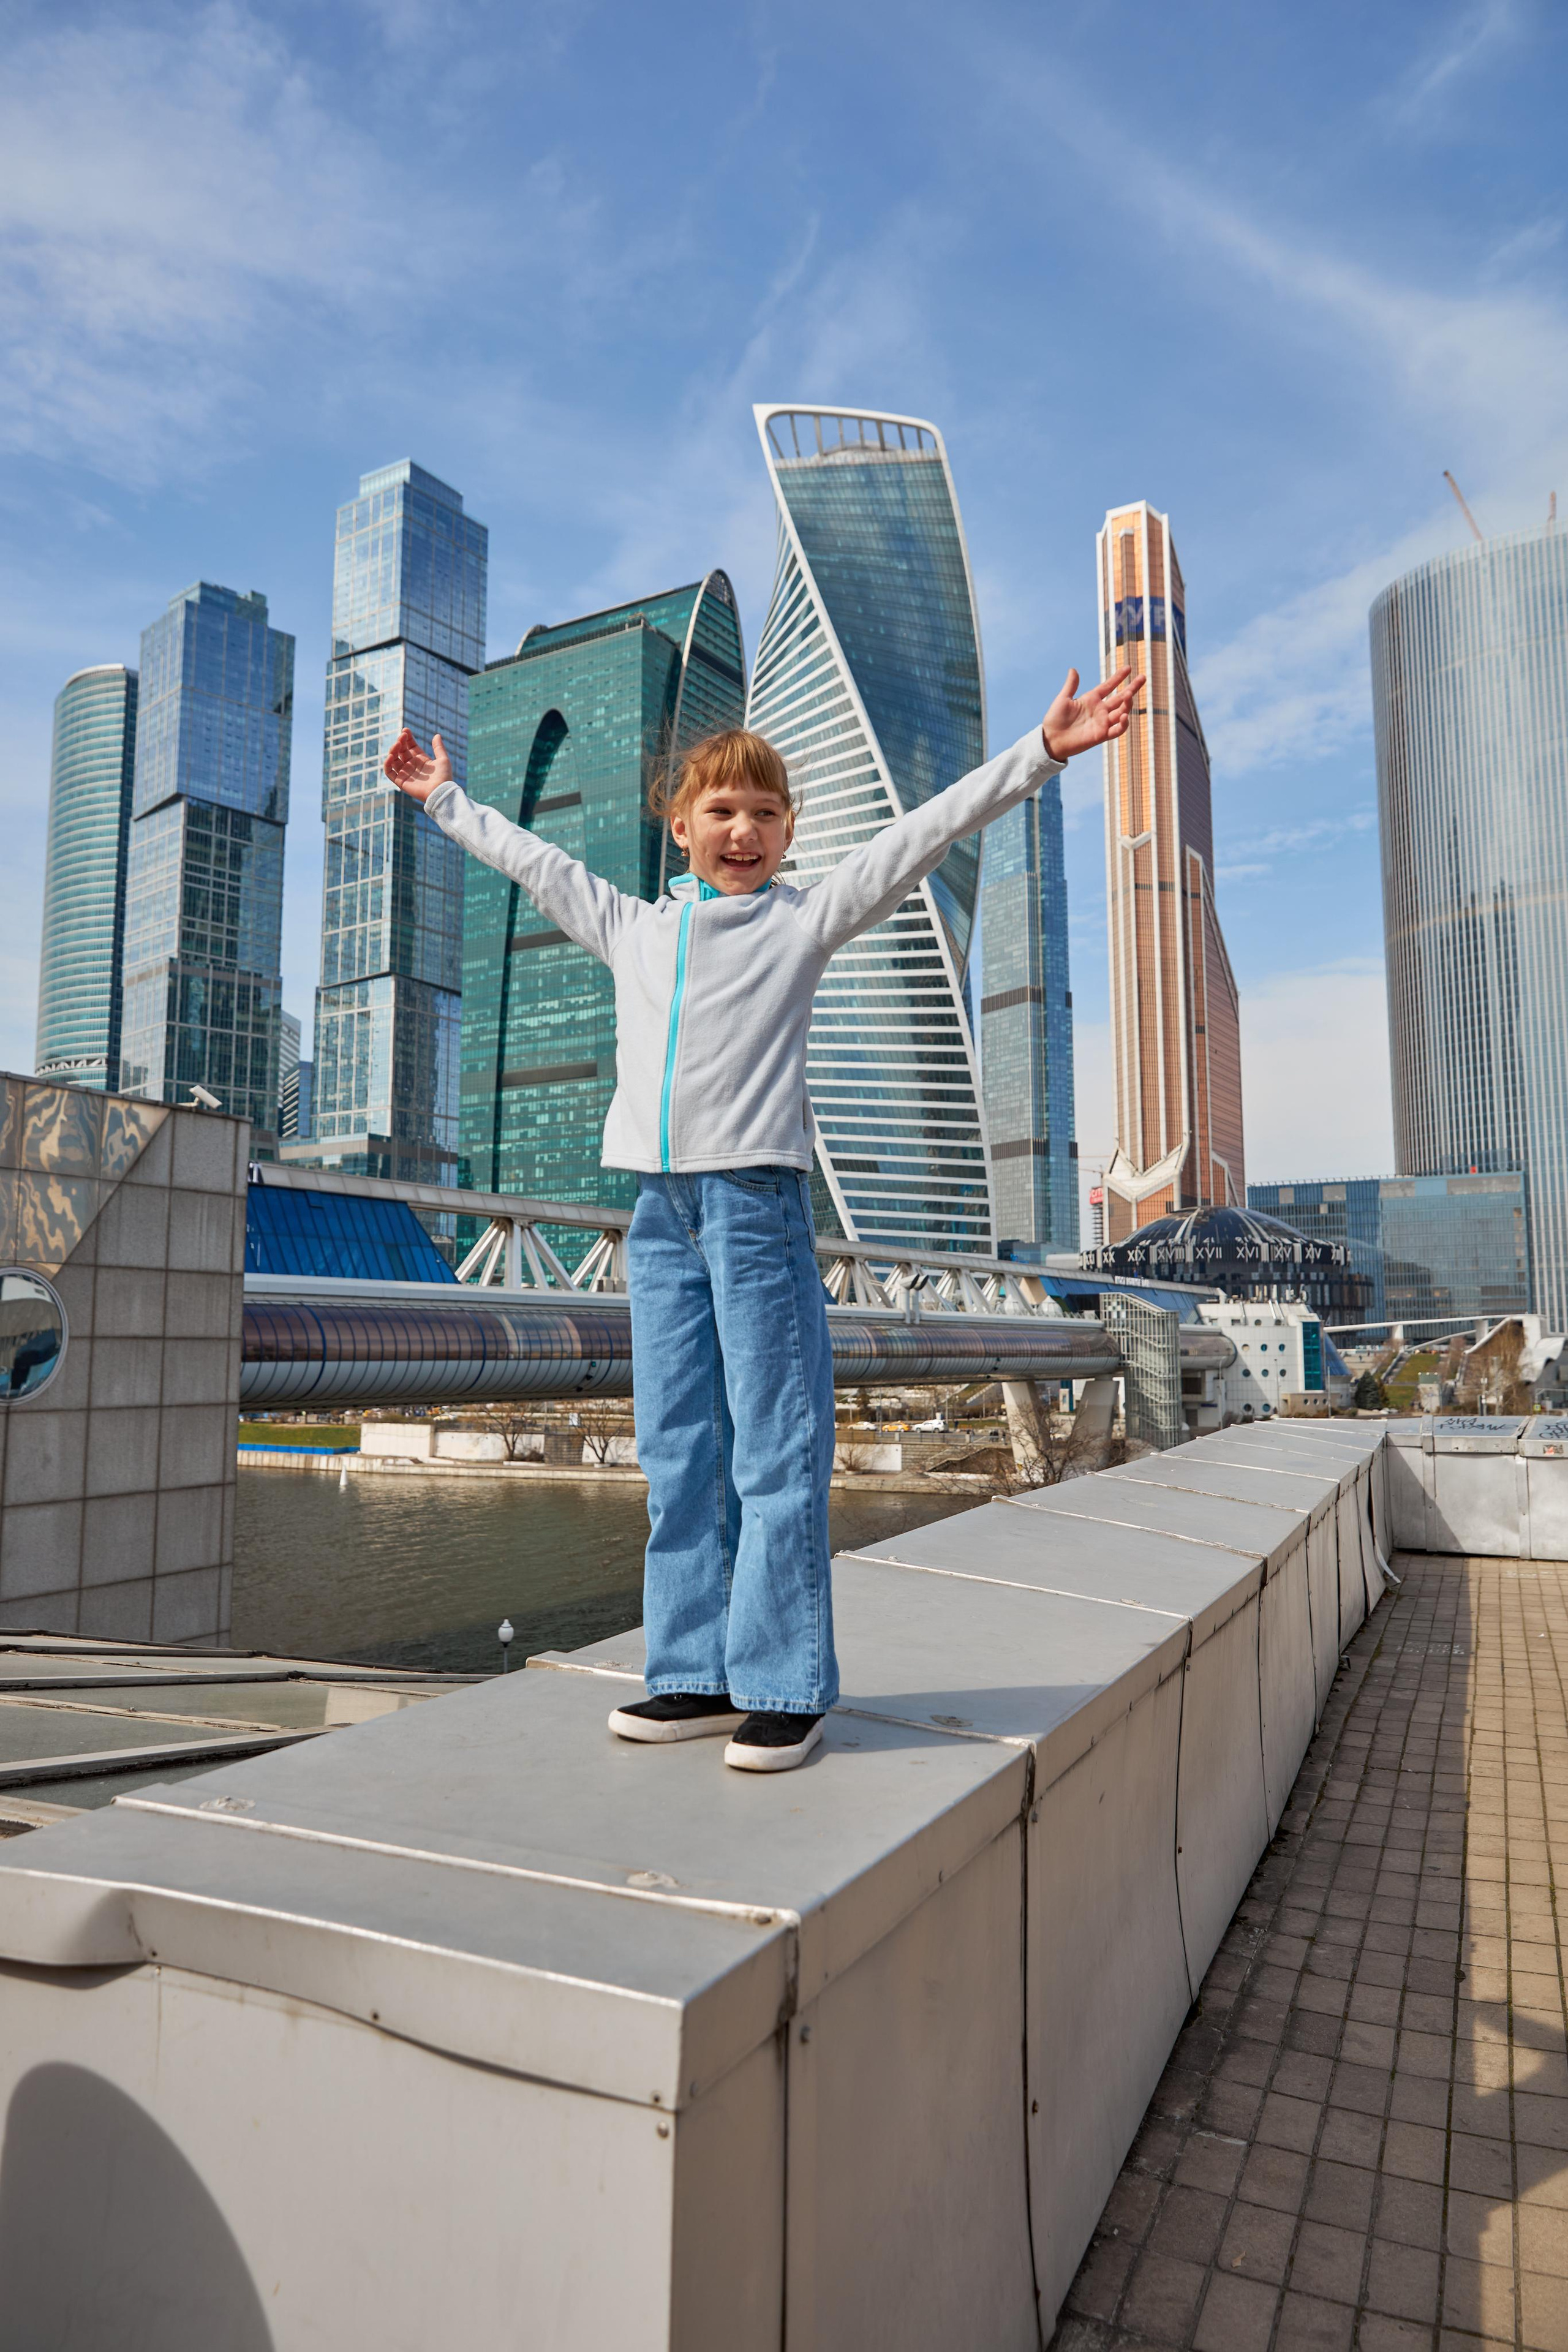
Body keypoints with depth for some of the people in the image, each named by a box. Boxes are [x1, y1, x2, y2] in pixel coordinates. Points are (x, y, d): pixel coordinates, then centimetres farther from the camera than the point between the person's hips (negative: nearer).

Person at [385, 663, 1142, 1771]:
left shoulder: (806, 919, 6)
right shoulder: (632, 928, 18)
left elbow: (919, 836, 1)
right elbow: (536, 862, 31)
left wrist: (1040, 753, -4)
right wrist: (446, 798, 43)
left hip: (759, 1199, -5)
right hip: (663, 1208, 5)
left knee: (776, 1455, -2)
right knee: (676, 1454, 8)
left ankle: (785, 1686, 8)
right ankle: (696, 1673, 19)